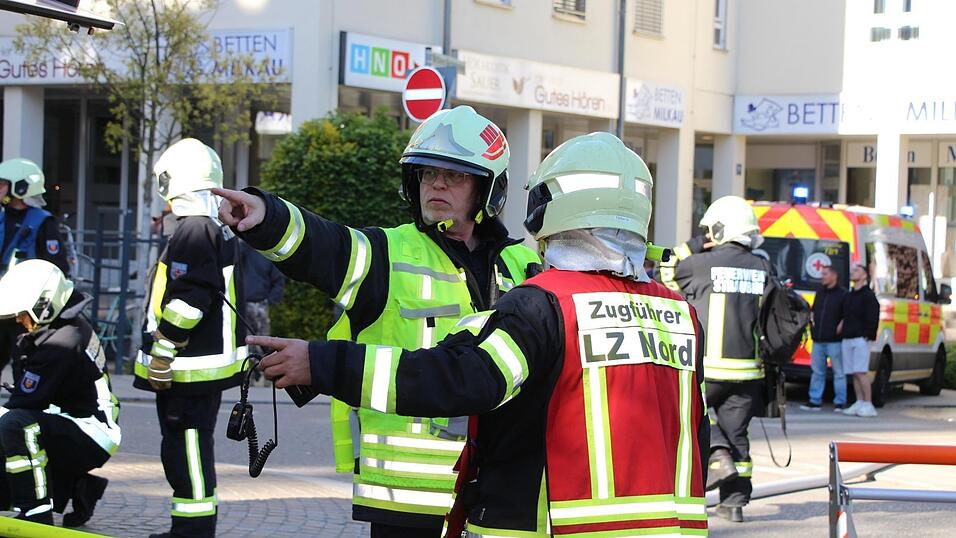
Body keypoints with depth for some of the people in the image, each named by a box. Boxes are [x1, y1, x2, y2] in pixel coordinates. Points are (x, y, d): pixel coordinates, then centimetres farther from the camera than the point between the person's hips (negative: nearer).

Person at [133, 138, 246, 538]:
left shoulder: (192, 231, -16)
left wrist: (159, 359, -17)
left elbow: (185, 303, -22)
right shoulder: (221, 231, 16)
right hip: (214, 361, 10)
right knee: (189, 449, 17)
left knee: (186, 450, -6)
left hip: (190, 369, -10)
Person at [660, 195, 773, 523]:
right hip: (748, 369, 4)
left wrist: (694, 245, 11)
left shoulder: (702, 264, -8)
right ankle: (735, 502, 13)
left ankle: (717, 456, -4)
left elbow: (668, 272, 10)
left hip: (710, 367, -4)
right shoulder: (763, 268, 5)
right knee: (736, 431, 12)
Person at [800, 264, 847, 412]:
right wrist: (812, 320, 10)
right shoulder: (820, 292, 17)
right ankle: (815, 401, 13)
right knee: (817, 371, 8)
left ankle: (840, 402, 2)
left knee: (838, 372, -1)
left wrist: (841, 326, -17)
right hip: (818, 339, 7)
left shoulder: (842, 294, -4)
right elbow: (814, 310, 27)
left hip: (834, 340, -7)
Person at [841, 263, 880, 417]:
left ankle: (868, 405, -10)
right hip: (847, 339, 8)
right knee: (854, 374, 6)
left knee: (860, 373, -12)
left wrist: (867, 335, -15)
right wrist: (842, 329, 10)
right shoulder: (848, 296, 19)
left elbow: (872, 318, -10)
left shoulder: (868, 295, -4)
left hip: (860, 339, -8)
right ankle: (859, 403, 10)